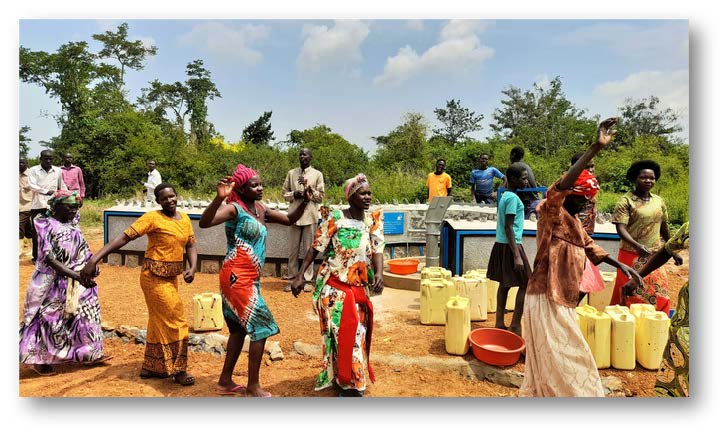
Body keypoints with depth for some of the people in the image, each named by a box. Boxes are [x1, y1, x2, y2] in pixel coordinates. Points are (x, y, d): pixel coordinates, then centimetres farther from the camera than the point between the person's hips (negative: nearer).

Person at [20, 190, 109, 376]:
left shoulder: (72, 223, 3)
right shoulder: (46, 226, -16)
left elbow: (83, 250, 10)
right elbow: (49, 259, -24)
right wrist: (76, 275, -31)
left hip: (75, 283, 7)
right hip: (51, 282, -7)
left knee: (83, 314, 13)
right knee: (49, 319, 5)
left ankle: (89, 353, 27)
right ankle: (39, 359, 22)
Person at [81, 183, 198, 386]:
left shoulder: (185, 219, 6)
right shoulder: (152, 218, -14)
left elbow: (191, 246, 9)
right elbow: (124, 237, -21)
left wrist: (192, 268, -9)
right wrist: (95, 259, -29)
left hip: (171, 278, 7)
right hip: (154, 277, -7)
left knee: (159, 321, 17)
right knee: (175, 321, -2)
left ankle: (150, 367, 34)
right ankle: (177, 369, 15)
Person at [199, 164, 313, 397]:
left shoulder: (261, 209, 10)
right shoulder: (235, 209, -14)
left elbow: (289, 220, 19)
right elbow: (204, 223, -29)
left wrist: (305, 201, 5)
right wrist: (219, 198, -42)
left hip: (249, 279, 9)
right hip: (237, 278, -9)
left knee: (240, 328, 17)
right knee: (261, 326, -5)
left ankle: (225, 381, 30)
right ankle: (253, 386, 7)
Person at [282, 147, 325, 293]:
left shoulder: (317, 174, 4)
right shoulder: (291, 173, 11)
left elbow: (320, 197, 1)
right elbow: (284, 193, 12)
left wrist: (307, 187, -12)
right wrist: (294, 194, -8)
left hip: (310, 216, -2)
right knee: (292, 250, 6)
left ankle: (308, 280, 10)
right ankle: (292, 279, 15)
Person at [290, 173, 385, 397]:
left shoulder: (374, 220, 1)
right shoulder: (335, 218, -11)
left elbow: (377, 250, -8)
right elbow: (315, 247, -9)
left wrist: (379, 273, -27)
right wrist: (300, 275, -14)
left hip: (359, 287, 5)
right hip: (334, 286, -5)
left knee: (357, 331, 14)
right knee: (342, 331, -5)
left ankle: (345, 378, 35)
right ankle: (347, 382, 11)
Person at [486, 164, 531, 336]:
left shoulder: (505, 196, 13)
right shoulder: (513, 198, -15)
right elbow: (508, 227, -21)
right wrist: (517, 256, -23)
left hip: (500, 245, 9)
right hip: (510, 246, -9)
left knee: (504, 283, 11)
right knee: (525, 284, -2)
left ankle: (499, 323, 15)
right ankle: (515, 325, 0)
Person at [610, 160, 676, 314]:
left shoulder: (659, 201, 9)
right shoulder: (625, 201, -9)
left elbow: (663, 227, 19)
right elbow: (621, 228, -18)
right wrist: (637, 245, -32)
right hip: (632, 257, -5)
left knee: (659, 296, 9)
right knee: (632, 297, 2)